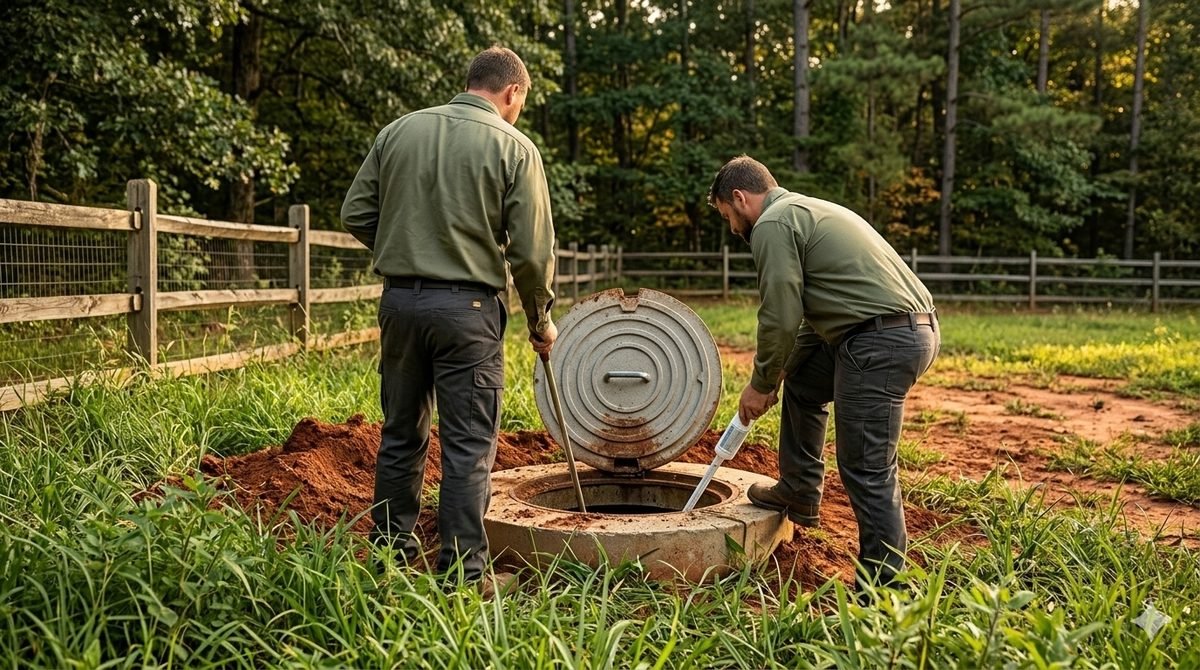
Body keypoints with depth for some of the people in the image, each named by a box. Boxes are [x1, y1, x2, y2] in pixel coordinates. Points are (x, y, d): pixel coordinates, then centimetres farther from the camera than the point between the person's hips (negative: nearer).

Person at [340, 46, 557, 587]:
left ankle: (390, 554, 28)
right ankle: (463, 571, 9)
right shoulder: (513, 146, -5)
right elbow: (532, 251, -6)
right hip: (467, 305, -4)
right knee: (468, 446, 4)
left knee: (401, 435, 16)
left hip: (400, 299, 5)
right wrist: (540, 321, 7)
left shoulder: (399, 130, 6)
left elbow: (356, 214, 6)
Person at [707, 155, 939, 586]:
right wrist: (776, 374, 24)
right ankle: (799, 494, 35)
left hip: (882, 340, -11)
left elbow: (780, 318, -11)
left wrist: (761, 384, 3)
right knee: (801, 381, 28)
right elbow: (804, 309, 27)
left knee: (866, 470, -6)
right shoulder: (805, 210, 26)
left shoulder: (773, 224, -6)